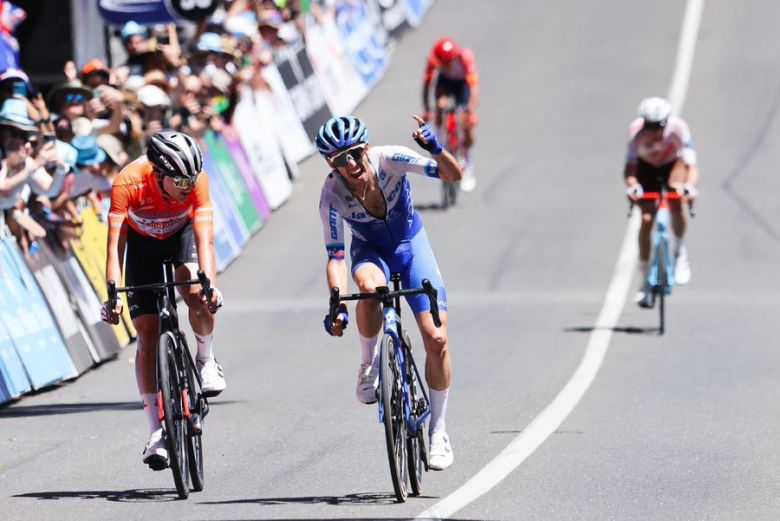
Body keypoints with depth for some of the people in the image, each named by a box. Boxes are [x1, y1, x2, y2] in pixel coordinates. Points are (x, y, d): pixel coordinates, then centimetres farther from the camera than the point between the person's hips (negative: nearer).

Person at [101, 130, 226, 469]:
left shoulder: (197, 180, -31)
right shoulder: (128, 183, -35)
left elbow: (204, 238, -35)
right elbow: (115, 244, -35)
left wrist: (209, 284, -49)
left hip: (182, 236, 0)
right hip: (143, 244, 0)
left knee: (198, 296, -31)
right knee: (148, 333, -9)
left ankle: (206, 361, 0)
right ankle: (156, 433, -7)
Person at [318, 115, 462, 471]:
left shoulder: (389, 160, -28)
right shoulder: (332, 193, -27)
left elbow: (453, 175, -29)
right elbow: (335, 255, -25)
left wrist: (435, 149, -50)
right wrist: (337, 306, -38)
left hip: (410, 244, 1)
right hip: (370, 251, -1)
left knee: (436, 339, -11)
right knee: (371, 286, -40)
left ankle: (438, 429, 7)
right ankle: (369, 362, -14)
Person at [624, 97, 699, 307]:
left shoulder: (678, 128, -35)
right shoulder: (636, 130, -34)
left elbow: (691, 165, -40)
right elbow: (629, 166, -40)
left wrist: (690, 186, -59)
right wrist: (632, 186, -60)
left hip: (673, 165, -1)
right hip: (646, 168, 1)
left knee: (677, 204, -30)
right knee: (646, 219, -10)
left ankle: (680, 251, -6)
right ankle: (645, 281, 1)